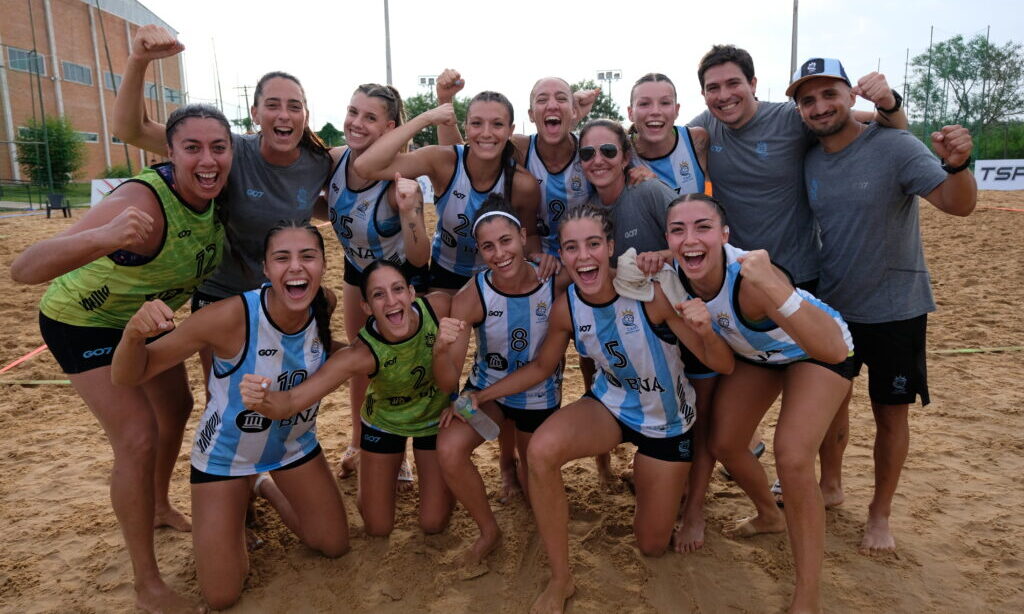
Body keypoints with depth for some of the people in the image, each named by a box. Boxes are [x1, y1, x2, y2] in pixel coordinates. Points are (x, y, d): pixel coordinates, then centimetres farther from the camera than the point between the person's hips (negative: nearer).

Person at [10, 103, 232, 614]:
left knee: (176, 409, 19)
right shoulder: (142, 201, -39)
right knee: (138, 438, -15)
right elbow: (23, 269, -48)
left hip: (144, 316, 8)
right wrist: (103, 238, -65)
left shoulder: (216, 194, -18)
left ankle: (159, 507, 46)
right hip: (85, 320, -7)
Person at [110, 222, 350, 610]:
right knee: (221, 597, 2)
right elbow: (128, 378, -29)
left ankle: (264, 485, 37)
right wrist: (134, 333, -47)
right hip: (226, 454, -3)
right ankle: (239, 500, 30)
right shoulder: (230, 317, -36)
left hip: (295, 445, 4)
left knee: (334, 545, 15)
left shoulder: (325, 305, -21)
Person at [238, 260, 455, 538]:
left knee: (434, 524, 7)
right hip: (384, 422, -1)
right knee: (377, 528, 11)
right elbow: (292, 400, -42)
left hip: (436, 418, 1)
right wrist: (262, 399, -65)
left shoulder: (439, 305, -32)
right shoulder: (361, 354, -38)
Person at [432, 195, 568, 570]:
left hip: (541, 396, 1)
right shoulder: (471, 297, -25)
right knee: (449, 449, -28)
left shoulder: (558, 283, -24)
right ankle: (489, 531, 0)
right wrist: (441, 348, -47)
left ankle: (522, 466, 54)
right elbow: (448, 384, -26)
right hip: (488, 388, 0)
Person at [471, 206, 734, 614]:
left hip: (667, 420, -1)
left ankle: (651, 474, 43)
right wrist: (481, 396, -11)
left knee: (652, 546, 11)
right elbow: (541, 367, -1)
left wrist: (706, 331, -46)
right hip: (612, 405, 2)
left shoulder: (651, 292, -30)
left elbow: (722, 366, -24)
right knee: (541, 450, -31)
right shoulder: (566, 308, -19)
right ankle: (560, 580, -9)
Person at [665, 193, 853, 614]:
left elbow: (833, 350, -52)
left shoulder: (748, 277, -41)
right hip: (755, 353, 6)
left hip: (816, 351, -6)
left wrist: (770, 287, -65)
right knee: (724, 445, 6)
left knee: (792, 457, -22)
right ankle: (769, 516, 39)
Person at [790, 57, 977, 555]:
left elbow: (959, 204, -24)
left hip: (895, 308, -4)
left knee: (890, 413, 7)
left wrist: (957, 164, -44)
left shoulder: (894, 146, -15)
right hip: (831, 305, 4)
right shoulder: (809, 161, 0)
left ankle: (880, 513, 25)